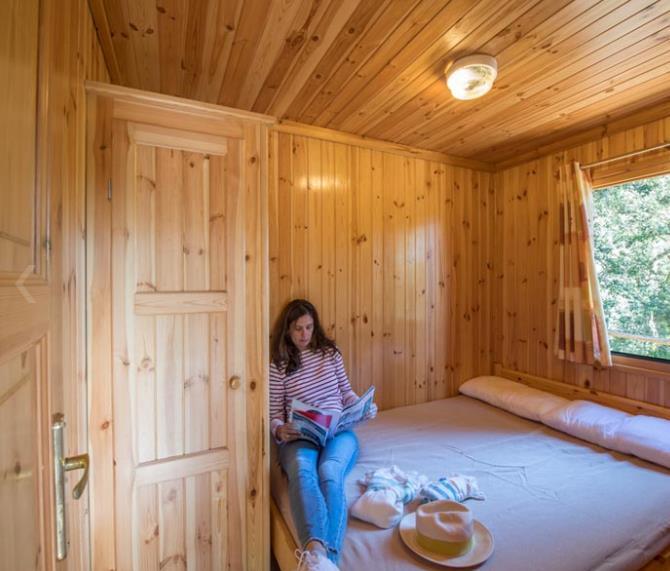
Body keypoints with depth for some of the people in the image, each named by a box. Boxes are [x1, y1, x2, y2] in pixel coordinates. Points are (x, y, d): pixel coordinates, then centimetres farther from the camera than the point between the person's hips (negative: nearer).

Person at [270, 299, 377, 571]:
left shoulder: (330, 352, 11)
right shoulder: (277, 364, 4)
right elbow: (274, 414, 5)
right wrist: (280, 430, -19)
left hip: (338, 431, 2)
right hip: (299, 437, -1)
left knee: (329, 471, -34)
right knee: (301, 470, -38)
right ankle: (316, 548, -56)